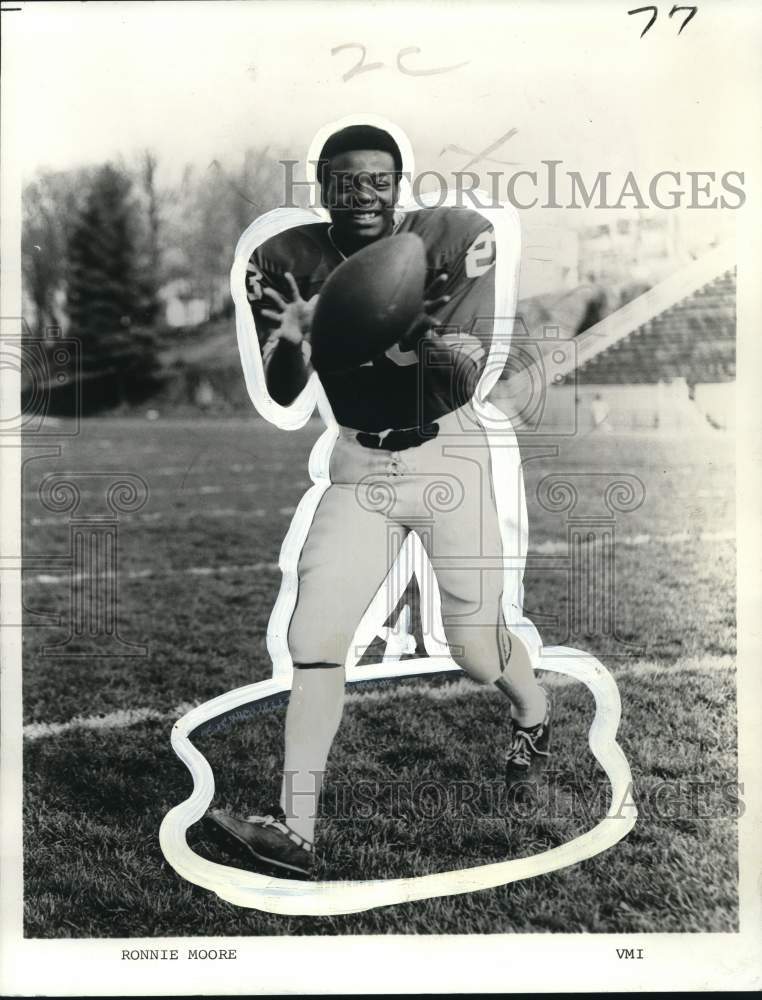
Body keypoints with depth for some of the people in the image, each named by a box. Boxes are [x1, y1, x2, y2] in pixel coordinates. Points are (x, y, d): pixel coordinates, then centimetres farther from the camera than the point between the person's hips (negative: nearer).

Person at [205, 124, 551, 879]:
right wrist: (288, 341, -27)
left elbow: (465, 383, -17)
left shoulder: (455, 239, -11)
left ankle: (532, 710, 40)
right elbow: (282, 397, -6)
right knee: (313, 639, -9)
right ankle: (294, 830, 0)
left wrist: (427, 339, -38)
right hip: (357, 467, 2)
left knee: (478, 652, 4)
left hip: (449, 458, -2)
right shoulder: (289, 259, -4)